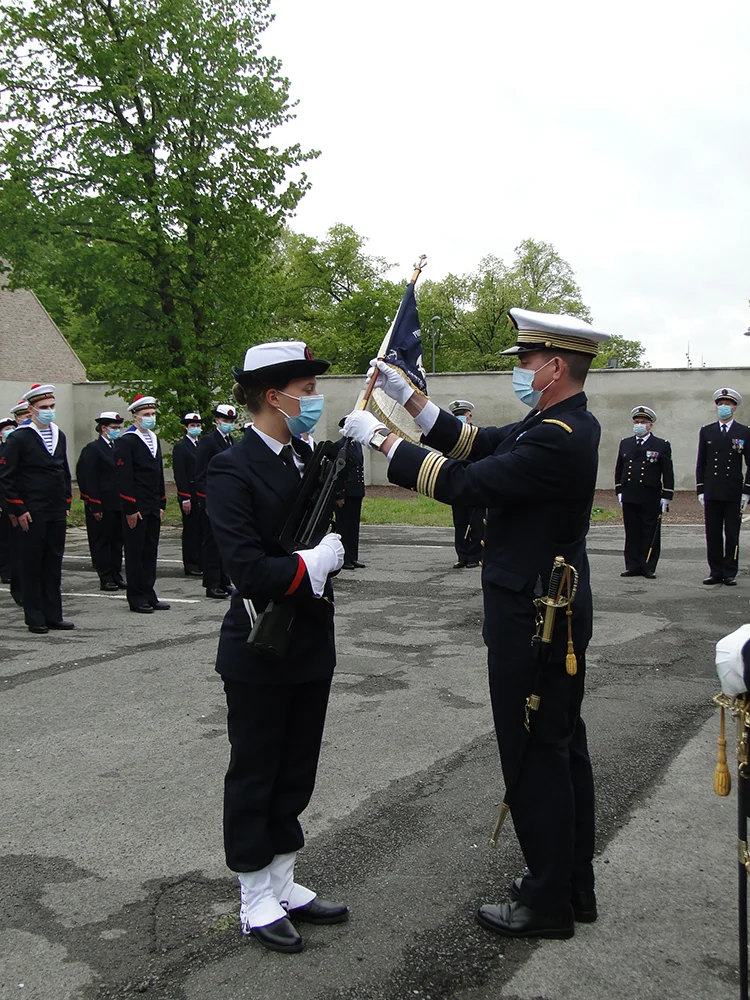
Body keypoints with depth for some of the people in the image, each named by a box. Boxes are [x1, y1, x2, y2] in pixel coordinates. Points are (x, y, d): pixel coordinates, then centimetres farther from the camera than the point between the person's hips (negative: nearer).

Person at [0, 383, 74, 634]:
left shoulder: (59, 435, 11)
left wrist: (66, 502, 13)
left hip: (57, 514, 6)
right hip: (32, 514, -6)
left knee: (54, 565, 10)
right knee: (32, 566, 3)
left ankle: (54, 616, 17)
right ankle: (35, 619, 11)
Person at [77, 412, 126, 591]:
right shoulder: (92, 449, -7)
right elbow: (88, 480, -12)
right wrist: (95, 507, -16)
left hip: (119, 504, 7)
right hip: (102, 505, -7)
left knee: (117, 541, 10)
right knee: (102, 542, 1)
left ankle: (117, 576, 18)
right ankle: (106, 579, 5)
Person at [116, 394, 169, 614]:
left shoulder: (154, 440, 16)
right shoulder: (127, 442, -9)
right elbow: (124, 478, -14)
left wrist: (161, 504, 16)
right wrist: (130, 509, -17)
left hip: (153, 508, 7)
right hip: (136, 508, -7)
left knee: (150, 552, 10)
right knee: (135, 552, 0)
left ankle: (149, 595, 17)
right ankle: (136, 598, 7)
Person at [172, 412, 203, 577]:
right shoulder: (180, 447, -5)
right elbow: (179, 474, -11)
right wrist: (185, 498, -16)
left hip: (203, 495, 6)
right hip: (189, 496, -6)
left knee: (202, 530, 8)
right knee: (191, 530, -1)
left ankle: (201, 563, 15)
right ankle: (190, 565, 5)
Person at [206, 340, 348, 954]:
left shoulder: (308, 459, 7)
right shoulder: (232, 470, -17)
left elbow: (333, 541, 9)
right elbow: (247, 569, -26)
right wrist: (311, 564, -16)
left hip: (311, 646, 8)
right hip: (261, 651, -7)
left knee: (296, 771, 17)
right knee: (254, 774, 8)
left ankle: (283, 885, 33)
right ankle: (256, 902, 24)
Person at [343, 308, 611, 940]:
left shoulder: (557, 439, -23)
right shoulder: (567, 424, 9)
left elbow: (467, 484, -24)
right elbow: (477, 443, 11)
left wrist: (382, 439, -15)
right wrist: (410, 398, 7)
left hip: (532, 619, -11)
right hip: (560, 611, 11)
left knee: (534, 755, 1)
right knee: (564, 747, 17)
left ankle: (547, 903, 15)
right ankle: (574, 884, 32)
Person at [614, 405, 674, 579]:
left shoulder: (662, 445, 2)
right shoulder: (625, 443, 13)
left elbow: (668, 473, 0)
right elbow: (619, 470, 17)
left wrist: (666, 497, -5)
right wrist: (619, 492, 10)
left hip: (651, 498, -3)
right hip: (629, 498, 3)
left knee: (650, 534, 1)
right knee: (632, 533, 6)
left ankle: (648, 568, 8)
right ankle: (633, 566, 12)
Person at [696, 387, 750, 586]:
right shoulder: (706, 432, 10)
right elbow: (701, 463, 9)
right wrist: (700, 490, 3)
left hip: (734, 493, -2)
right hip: (712, 492, 2)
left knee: (732, 535, 2)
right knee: (713, 534, 3)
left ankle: (730, 574, 7)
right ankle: (716, 572, 11)